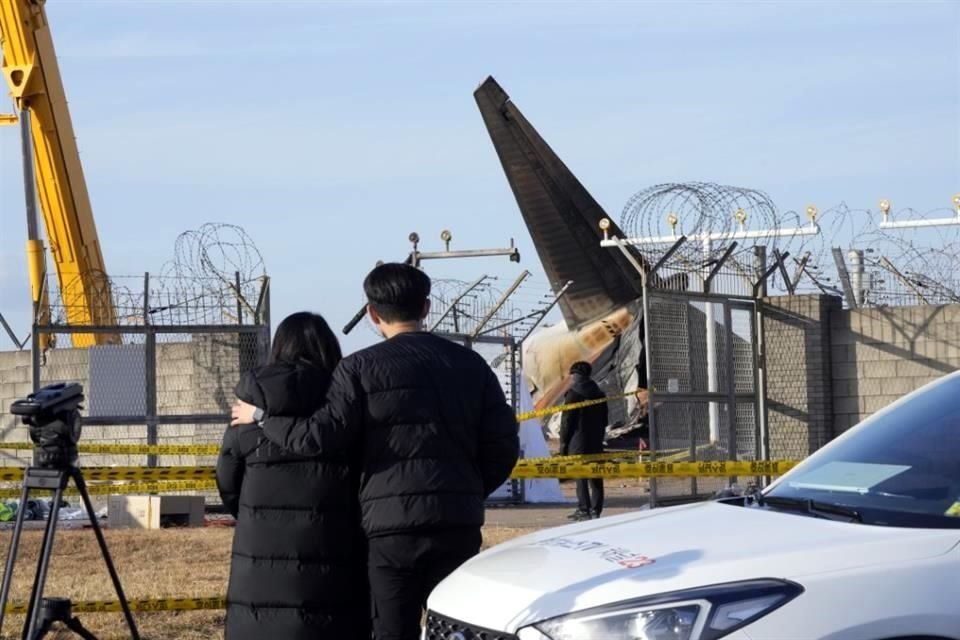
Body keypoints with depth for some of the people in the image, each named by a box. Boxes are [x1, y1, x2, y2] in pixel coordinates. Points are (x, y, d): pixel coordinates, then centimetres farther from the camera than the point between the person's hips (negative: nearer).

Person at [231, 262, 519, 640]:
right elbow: (503, 444, 6)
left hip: (391, 524, -3)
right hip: (458, 523, 4)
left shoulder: (361, 368, -3)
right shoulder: (470, 364, 10)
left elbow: (319, 436, -10)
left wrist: (262, 416, 5)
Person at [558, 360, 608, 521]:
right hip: (596, 444, 6)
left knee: (580, 477, -5)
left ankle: (584, 510, -9)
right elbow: (604, 420, 17)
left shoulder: (573, 394, -8)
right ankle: (595, 510, 7)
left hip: (578, 442, -6)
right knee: (596, 477, 7)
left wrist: (563, 443, -4)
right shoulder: (599, 394, 12)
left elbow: (566, 421, -9)